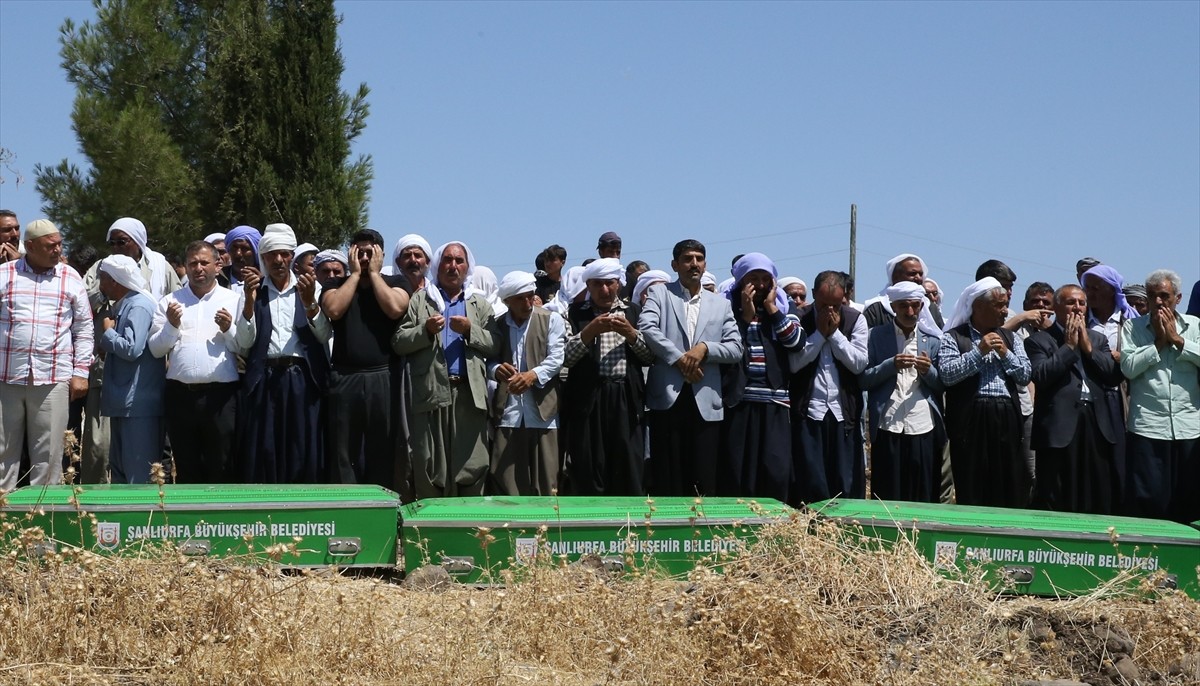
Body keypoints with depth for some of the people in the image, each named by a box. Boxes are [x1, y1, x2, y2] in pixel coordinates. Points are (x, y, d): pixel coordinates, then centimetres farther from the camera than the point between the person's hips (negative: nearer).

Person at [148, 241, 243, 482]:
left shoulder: (233, 300, 7)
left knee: (221, 466, 1)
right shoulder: (170, 302, 12)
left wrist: (229, 329, -14)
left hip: (220, 396, -2)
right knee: (186, 465, 10)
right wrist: (171, 326, -9)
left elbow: (245, 348, 3)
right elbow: (156, 349, 7)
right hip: (180, 395, 2)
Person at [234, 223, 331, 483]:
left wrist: (310, 303, -14)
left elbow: (324, 335, 2)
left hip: (302, 379, 0)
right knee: (262, 455, -2)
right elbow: (244, 343, 1)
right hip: (263, 380, 0)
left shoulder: (309, 287, 10)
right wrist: (250, 300, -10)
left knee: (303, 453, -1)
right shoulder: (252, 290, 10)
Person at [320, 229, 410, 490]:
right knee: (343, 453, 0)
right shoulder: (336, 285, 15)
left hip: (384, 378, -1)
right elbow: (333, 310, -6)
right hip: (344, 379, 1)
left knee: (383, 452, 1)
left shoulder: (396, 282, 12)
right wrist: (355, 274, 2)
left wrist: (374, 273, 1)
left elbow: (395, 309, -8)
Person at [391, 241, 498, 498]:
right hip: (431, 392, -1)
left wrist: (470, 330, -7)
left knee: (472, 465, -3)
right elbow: (398, 342, 6)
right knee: (429, 466, -3)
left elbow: (494, 346, 7)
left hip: (470, 393, 1)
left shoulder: (480, 304, 19)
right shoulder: (420, 300, 14)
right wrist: (425, 330, -9)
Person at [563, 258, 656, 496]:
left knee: (630, 468, -1)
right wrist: (590, 331, -12)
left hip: (626, 399, 1)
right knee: (588, 474, -2)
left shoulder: (634, 311, 16)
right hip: (588, 400, -1)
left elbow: (650, 356, 10)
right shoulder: (575, 313, 10)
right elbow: (565, 357, -1)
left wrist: (631, 333, -5)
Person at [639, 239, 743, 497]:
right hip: (668, 397, -2)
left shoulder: (721, 304, 17)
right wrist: (679, 358, -12)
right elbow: (647, 328, -9)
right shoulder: (659, 293, 9)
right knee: (666, 478, -1)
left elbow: (735, 349, 8)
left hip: (705, 401, 2)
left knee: (704, 480, 1)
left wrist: (704, 348, -9)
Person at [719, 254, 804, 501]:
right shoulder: (727, 308, 7)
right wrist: (746, 315, -6)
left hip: (773, 401, 2)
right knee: (735, 469, -2)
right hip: (737, 399, -1)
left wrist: (771, 309, -3)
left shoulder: (784, 309, 14)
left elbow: (796, 341, -4)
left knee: (777, 469, -5)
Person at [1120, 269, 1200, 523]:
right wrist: (1158, 343, -4)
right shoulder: (1132, 327, 6)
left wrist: (1176, 339, -5)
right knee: (1148, 501, -2)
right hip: (1148, 428, -2)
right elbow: (1128, 366, -7)